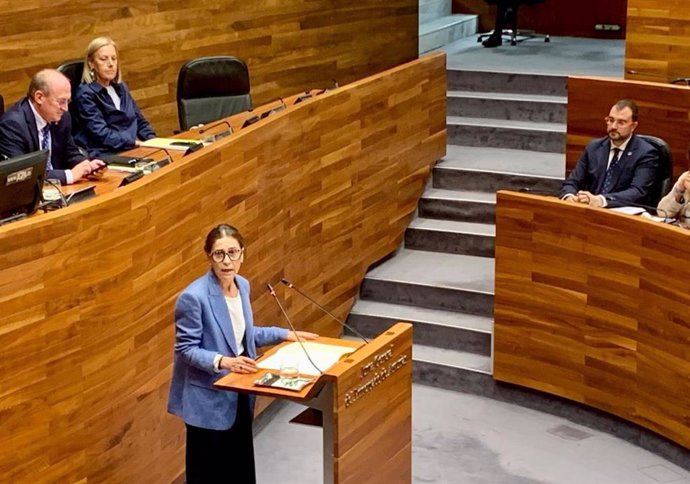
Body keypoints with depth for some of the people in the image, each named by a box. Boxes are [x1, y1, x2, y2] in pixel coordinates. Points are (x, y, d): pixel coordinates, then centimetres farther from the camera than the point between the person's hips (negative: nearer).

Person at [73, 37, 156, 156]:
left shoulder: (121, 88, 18)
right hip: (105, 155, -7)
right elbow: (102, 134, -13)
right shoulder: (86, 94, -4)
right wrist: (136, 142, -20)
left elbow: (140, 121, 21)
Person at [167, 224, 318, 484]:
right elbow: (186, 349, -17)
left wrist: (285, 334, 11)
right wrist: (222, 361, -31)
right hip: (208, 399, -7)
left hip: (239, 394, 7)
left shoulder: (242, 285, 2)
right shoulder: (194, 296, -22)